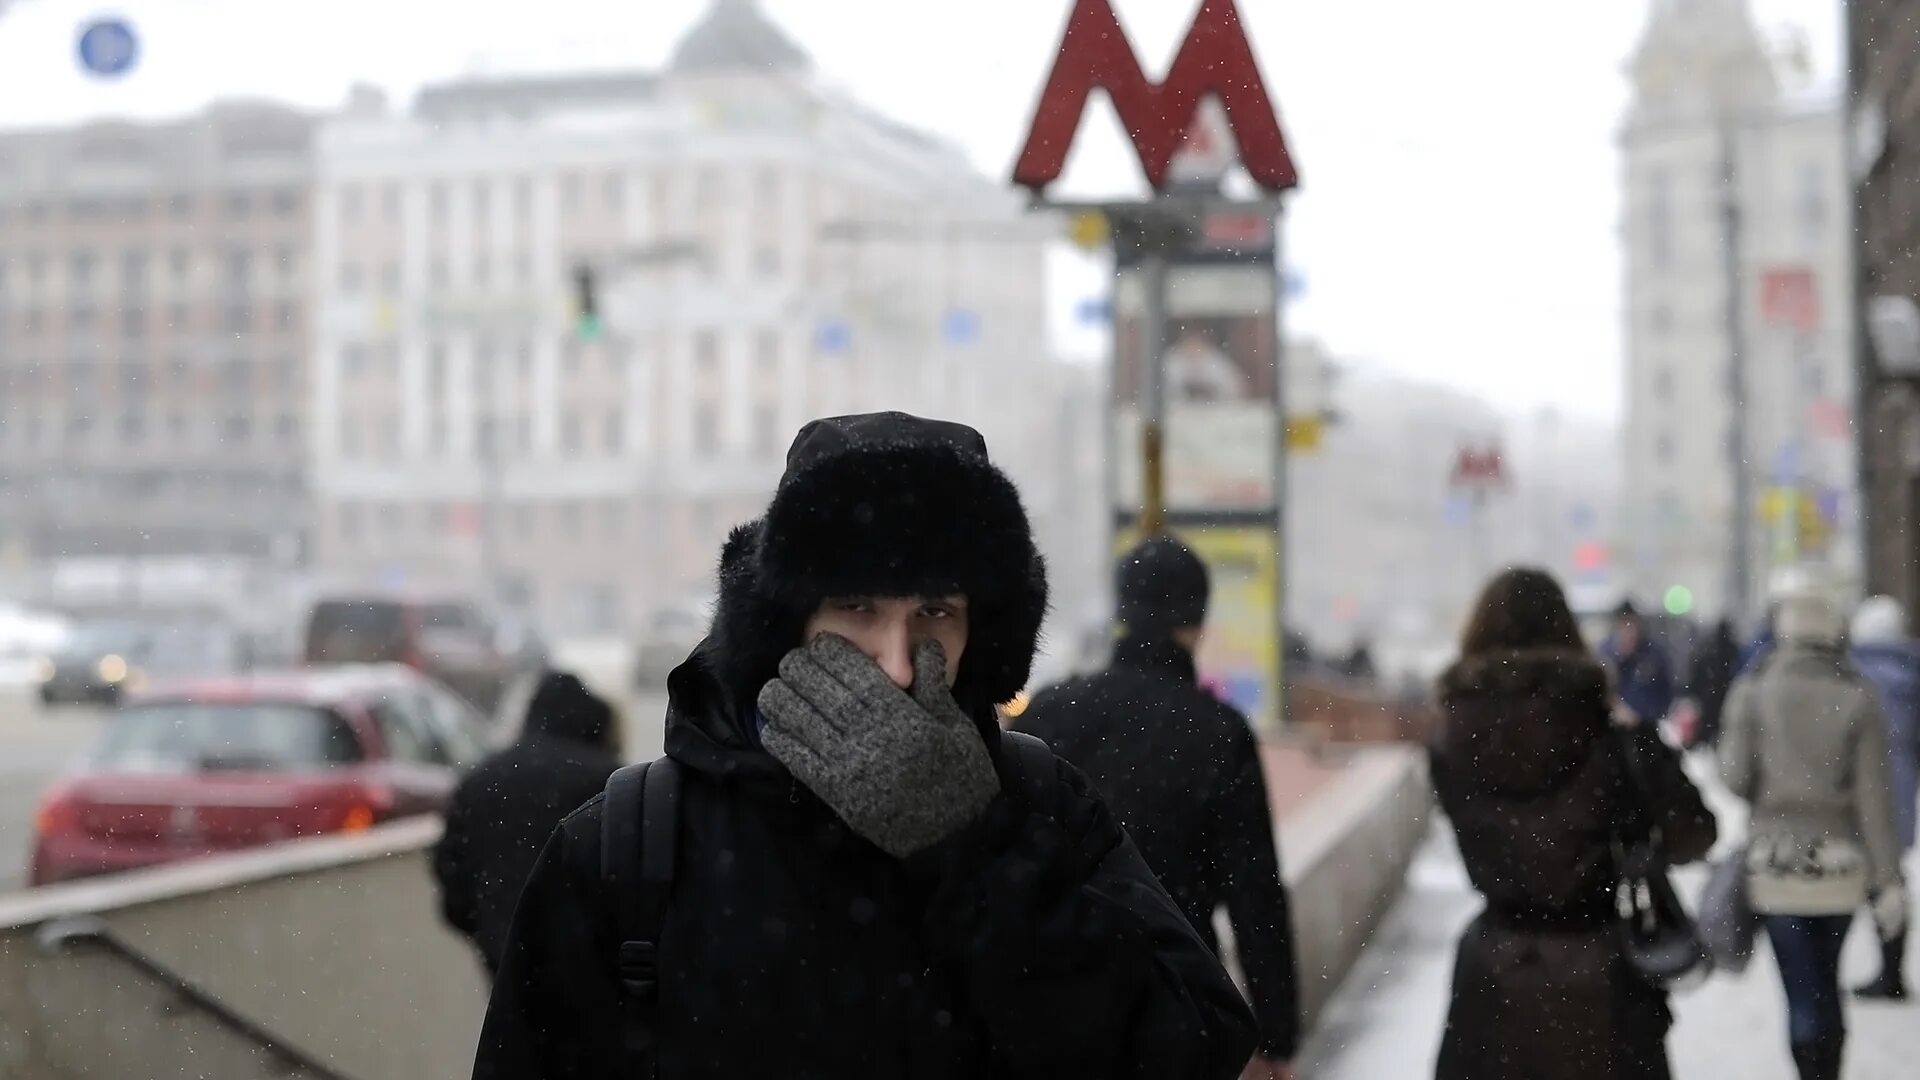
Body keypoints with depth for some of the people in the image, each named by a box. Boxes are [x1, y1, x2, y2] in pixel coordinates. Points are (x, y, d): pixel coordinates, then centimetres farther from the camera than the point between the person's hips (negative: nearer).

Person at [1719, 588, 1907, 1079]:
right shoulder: (1857, 695, -4)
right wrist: (1888, 879, -3)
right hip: (1840, 858, 2)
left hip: (1776, 858, -2)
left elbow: (1735, 778, -8)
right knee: (1827, 982, 20)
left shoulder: (1752, 690, -6)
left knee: (1801, 989, -1)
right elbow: (1874, 794, -6)